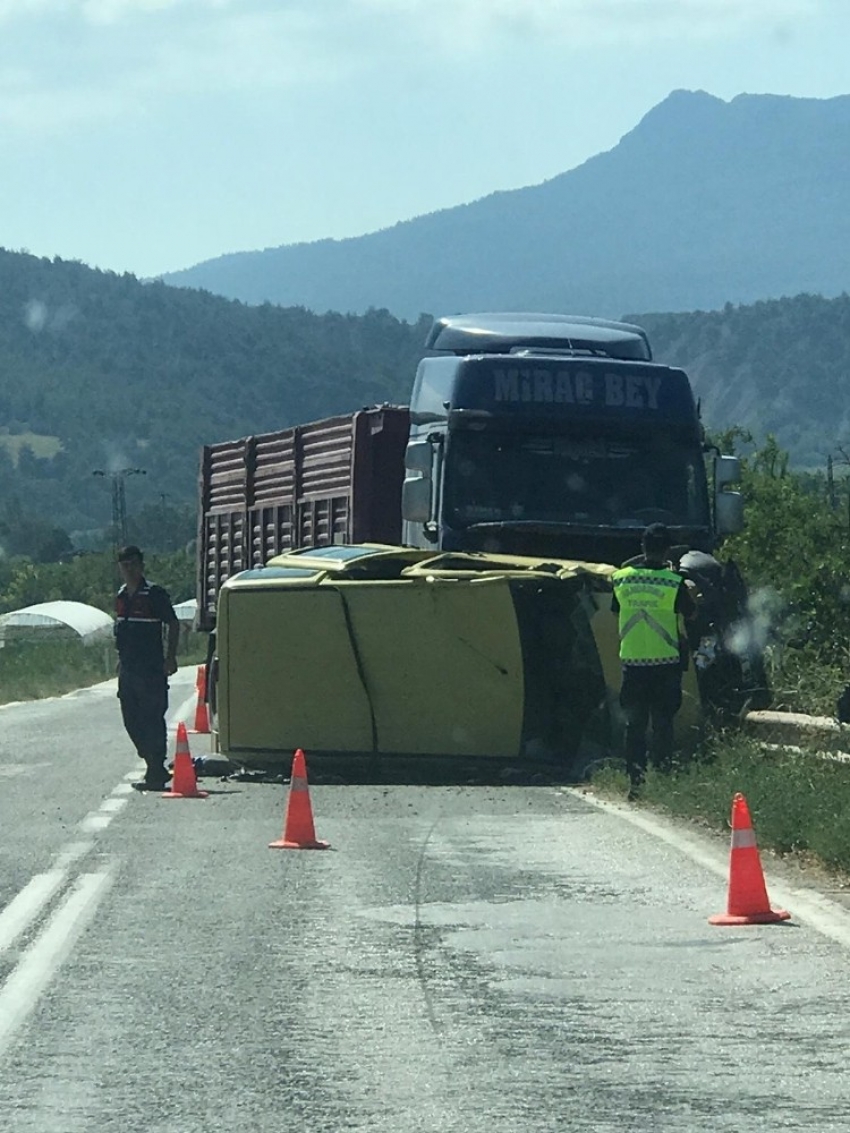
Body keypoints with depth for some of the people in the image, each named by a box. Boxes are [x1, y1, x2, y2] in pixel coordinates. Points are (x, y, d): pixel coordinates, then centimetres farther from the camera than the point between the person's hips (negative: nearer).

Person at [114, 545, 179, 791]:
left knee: (152, 720, -6)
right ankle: (155, 768, 20)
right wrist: (122, 658, 18)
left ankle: (155, 773, -4)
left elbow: (173, 625, -5)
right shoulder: (121, 597, 14)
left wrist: (170, 658, -10)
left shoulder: (155, 594, -7)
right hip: (128, 667, 8)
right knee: (131, 720, 9)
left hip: (151, 669, -8)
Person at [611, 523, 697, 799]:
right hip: (665, 663, -2)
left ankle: (635, 780, 3)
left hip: (632, 662, 2)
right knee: (662, 724, 4)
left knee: (634, 724, 8)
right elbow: (691, 613, 3)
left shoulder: (622, 578, -1)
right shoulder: (674, 583, -10)